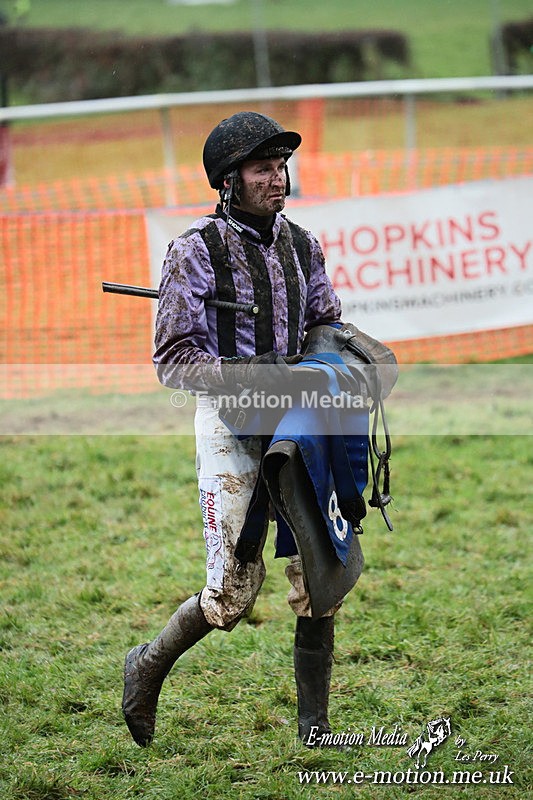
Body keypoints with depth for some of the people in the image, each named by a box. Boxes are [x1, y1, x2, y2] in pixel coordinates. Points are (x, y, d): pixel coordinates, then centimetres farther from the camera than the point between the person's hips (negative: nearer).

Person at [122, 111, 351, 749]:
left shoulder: (301, 245, 9)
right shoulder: (197, 250, -8)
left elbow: (326, 327, 22)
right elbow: (172, 357, -11)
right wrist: (246, 378, -24)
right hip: (230, 423, -5)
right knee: (234, 589, -8)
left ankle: (314, 730, 10)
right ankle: (148, 667, 20)